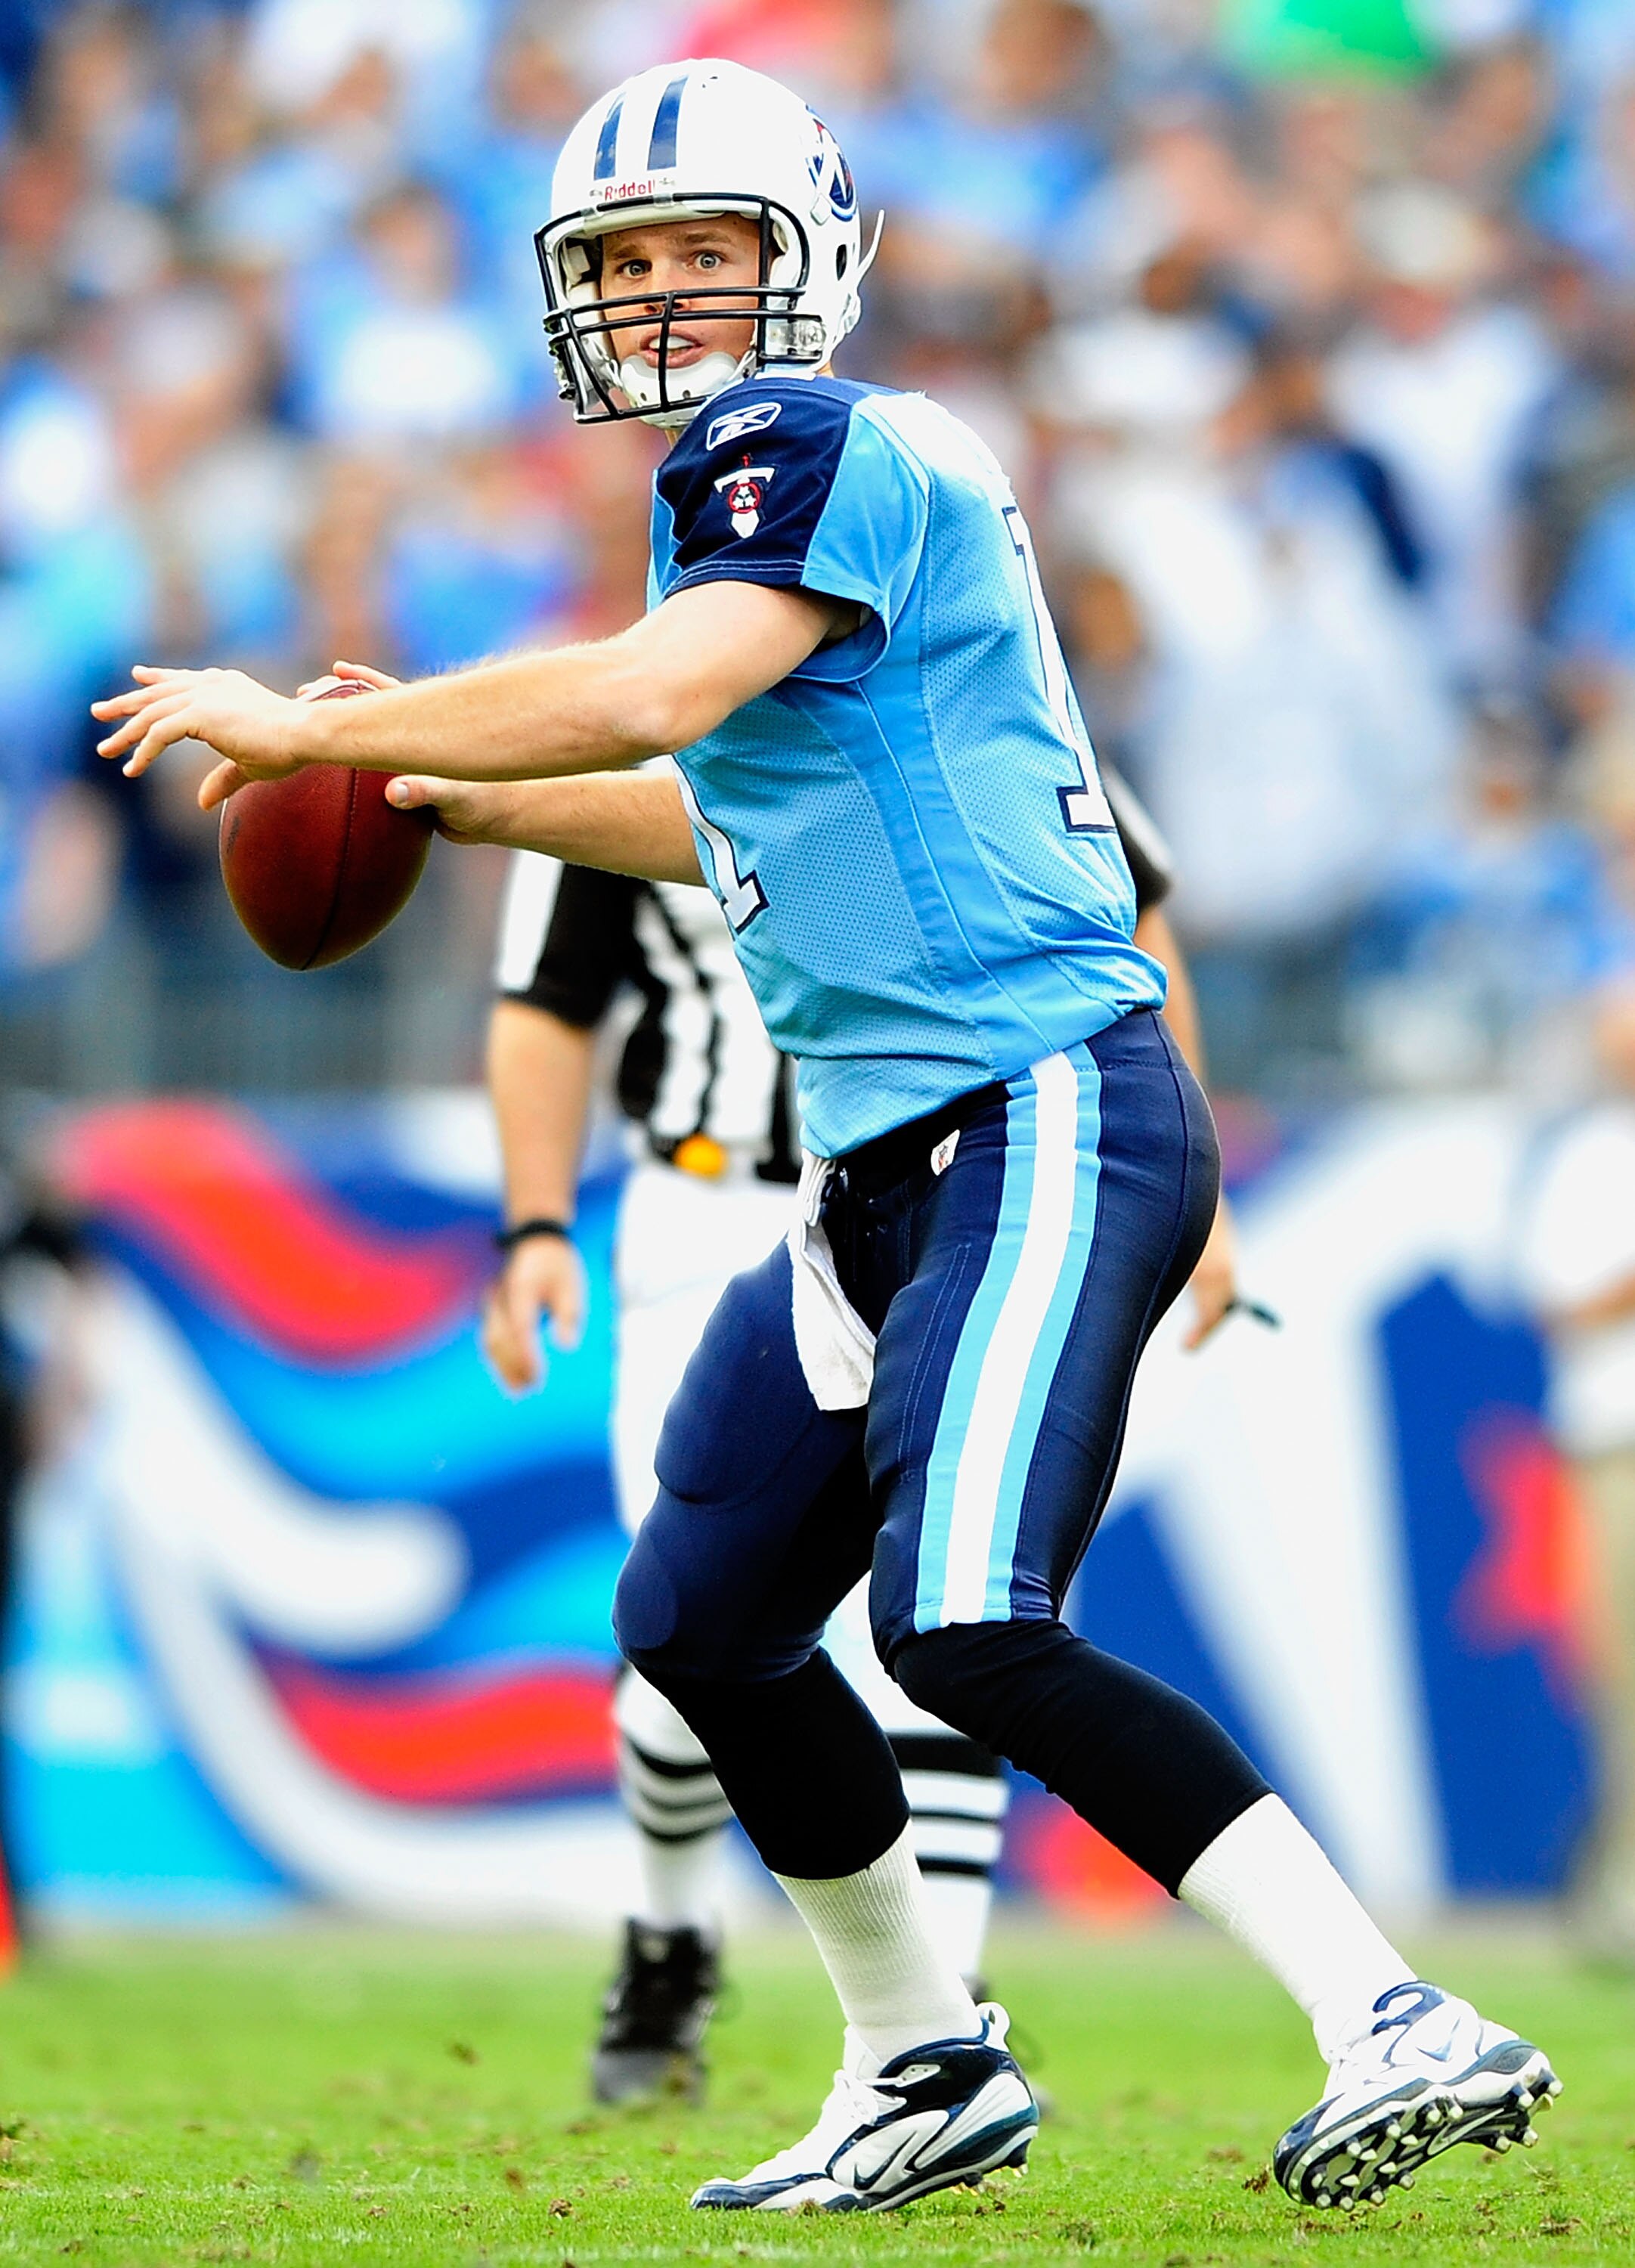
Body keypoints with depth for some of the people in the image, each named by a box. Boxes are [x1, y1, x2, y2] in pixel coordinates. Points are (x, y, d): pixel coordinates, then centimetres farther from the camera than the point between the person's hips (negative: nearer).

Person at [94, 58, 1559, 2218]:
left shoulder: (821, 443, -10)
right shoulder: (767, 475, 20)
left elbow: (650, 696, -24)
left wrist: (313, 727, -15)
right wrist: (466, 803, 31)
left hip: (1041, 1113, -11)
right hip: (893, 1158, 11)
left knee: (970, 1631, -24)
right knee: (702, 1621, 15)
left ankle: (1404, 2033, -24)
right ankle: (928, 2075, 29)